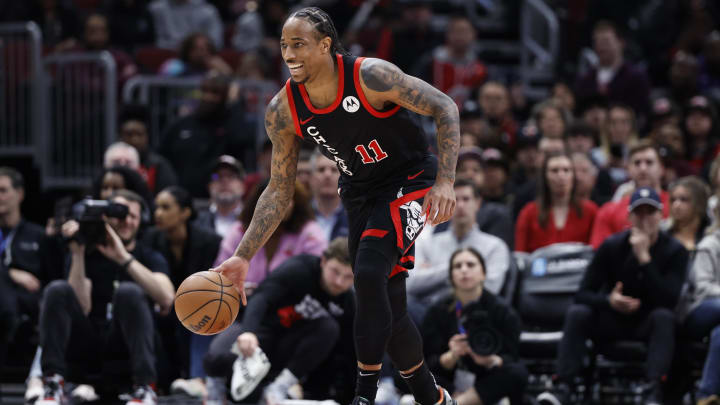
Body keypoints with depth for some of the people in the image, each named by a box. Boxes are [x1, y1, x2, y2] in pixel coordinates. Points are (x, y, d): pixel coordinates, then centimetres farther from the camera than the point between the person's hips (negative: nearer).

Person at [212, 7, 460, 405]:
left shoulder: (371, 76, -26)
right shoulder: (283, 111, -12)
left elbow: (445, 108, -18)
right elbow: (279, 191, -2)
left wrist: (444, 182, -28)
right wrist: (242, 257, -9)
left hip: (411, 180, -6)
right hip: (360, 193, 6)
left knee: (371, 271, -26)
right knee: (385, 307, 6)